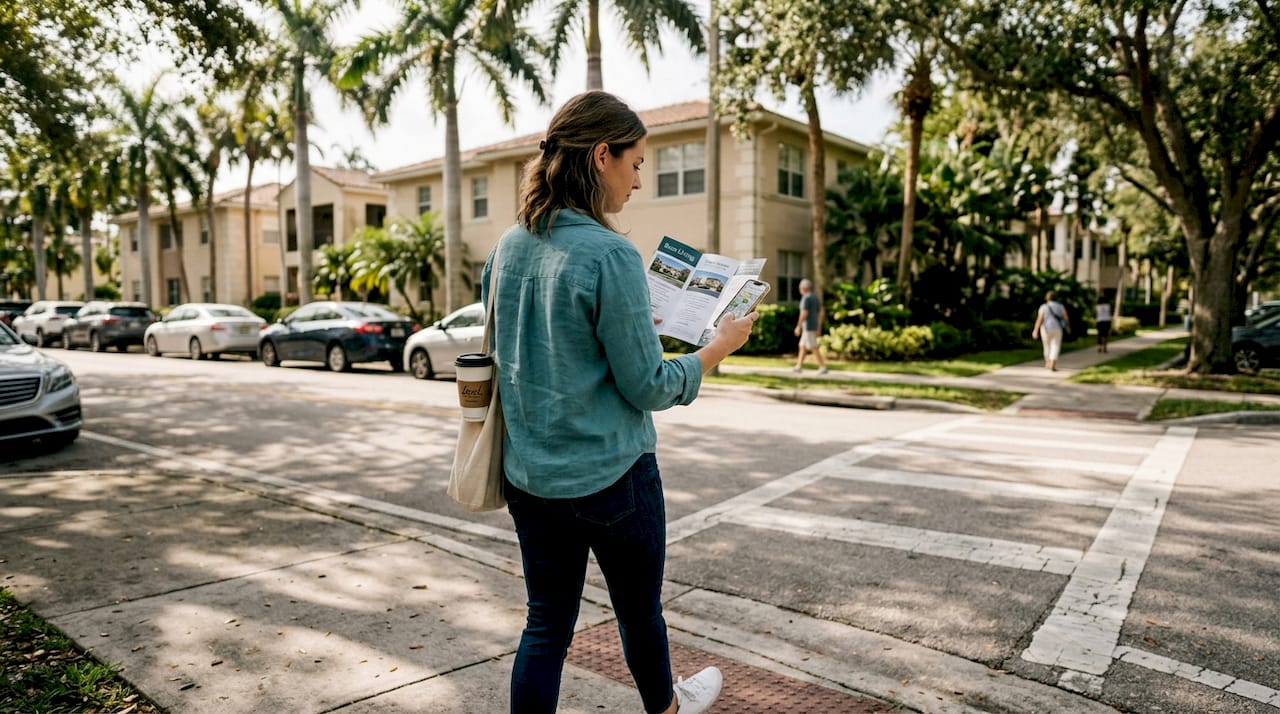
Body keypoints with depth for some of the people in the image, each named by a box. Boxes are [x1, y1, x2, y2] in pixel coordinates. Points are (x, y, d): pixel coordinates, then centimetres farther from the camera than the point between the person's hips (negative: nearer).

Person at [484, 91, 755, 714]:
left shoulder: (510, 245, 2)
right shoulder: (609, 255, -21)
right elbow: (647, 387, -17)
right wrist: (720, 345, -2)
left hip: (529, 475, 6)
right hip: (610, 475, -6)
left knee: (547, 621, 15)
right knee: (639, 610, 20)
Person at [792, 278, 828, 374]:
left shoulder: (806, 298, -15)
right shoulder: (816, 298, 13)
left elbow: (804, 314, -21)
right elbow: (820, 314, 15)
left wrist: (798, 327, -15)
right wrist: (819, 328, 19)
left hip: (808, 327, -9)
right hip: (814, 327, 9)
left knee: (814, 348, -7)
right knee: (802, 346, 15)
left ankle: (823, 367, -7)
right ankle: (799, 366, 17)